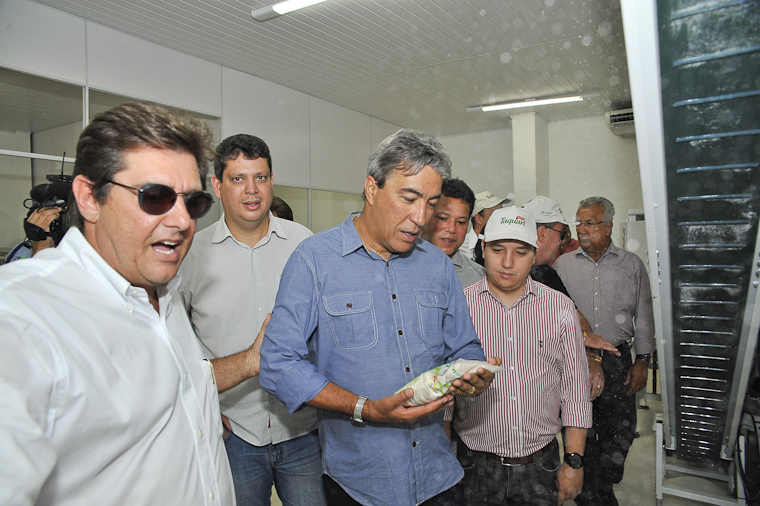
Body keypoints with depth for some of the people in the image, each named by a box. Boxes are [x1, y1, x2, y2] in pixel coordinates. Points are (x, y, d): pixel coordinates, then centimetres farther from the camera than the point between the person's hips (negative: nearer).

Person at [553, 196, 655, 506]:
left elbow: (644, 317, 9)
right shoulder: (563, 264, 6)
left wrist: (642, 361, 3)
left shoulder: (632, 265, 6)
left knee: (620, 431, 1)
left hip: (617, 359, 0)